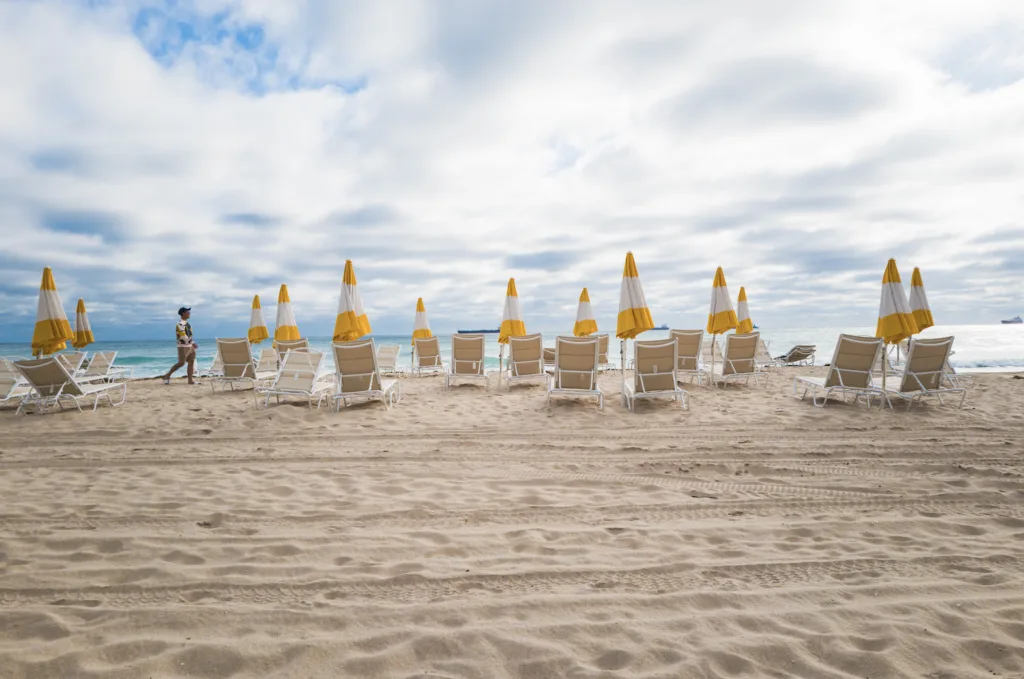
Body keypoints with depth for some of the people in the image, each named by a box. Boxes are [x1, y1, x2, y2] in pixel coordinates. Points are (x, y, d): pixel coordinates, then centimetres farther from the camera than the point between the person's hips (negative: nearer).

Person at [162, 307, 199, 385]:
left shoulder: (187, 323, 15)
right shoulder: (180, 324, -14)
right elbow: (183, 336, -23)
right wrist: (193, 343, -26)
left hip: (190, 346, 9)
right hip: (183, 346, -9)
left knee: (191, 362, 3)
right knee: (181, 363, -8)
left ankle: (190, 380, 3)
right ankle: (167, 375, 8)